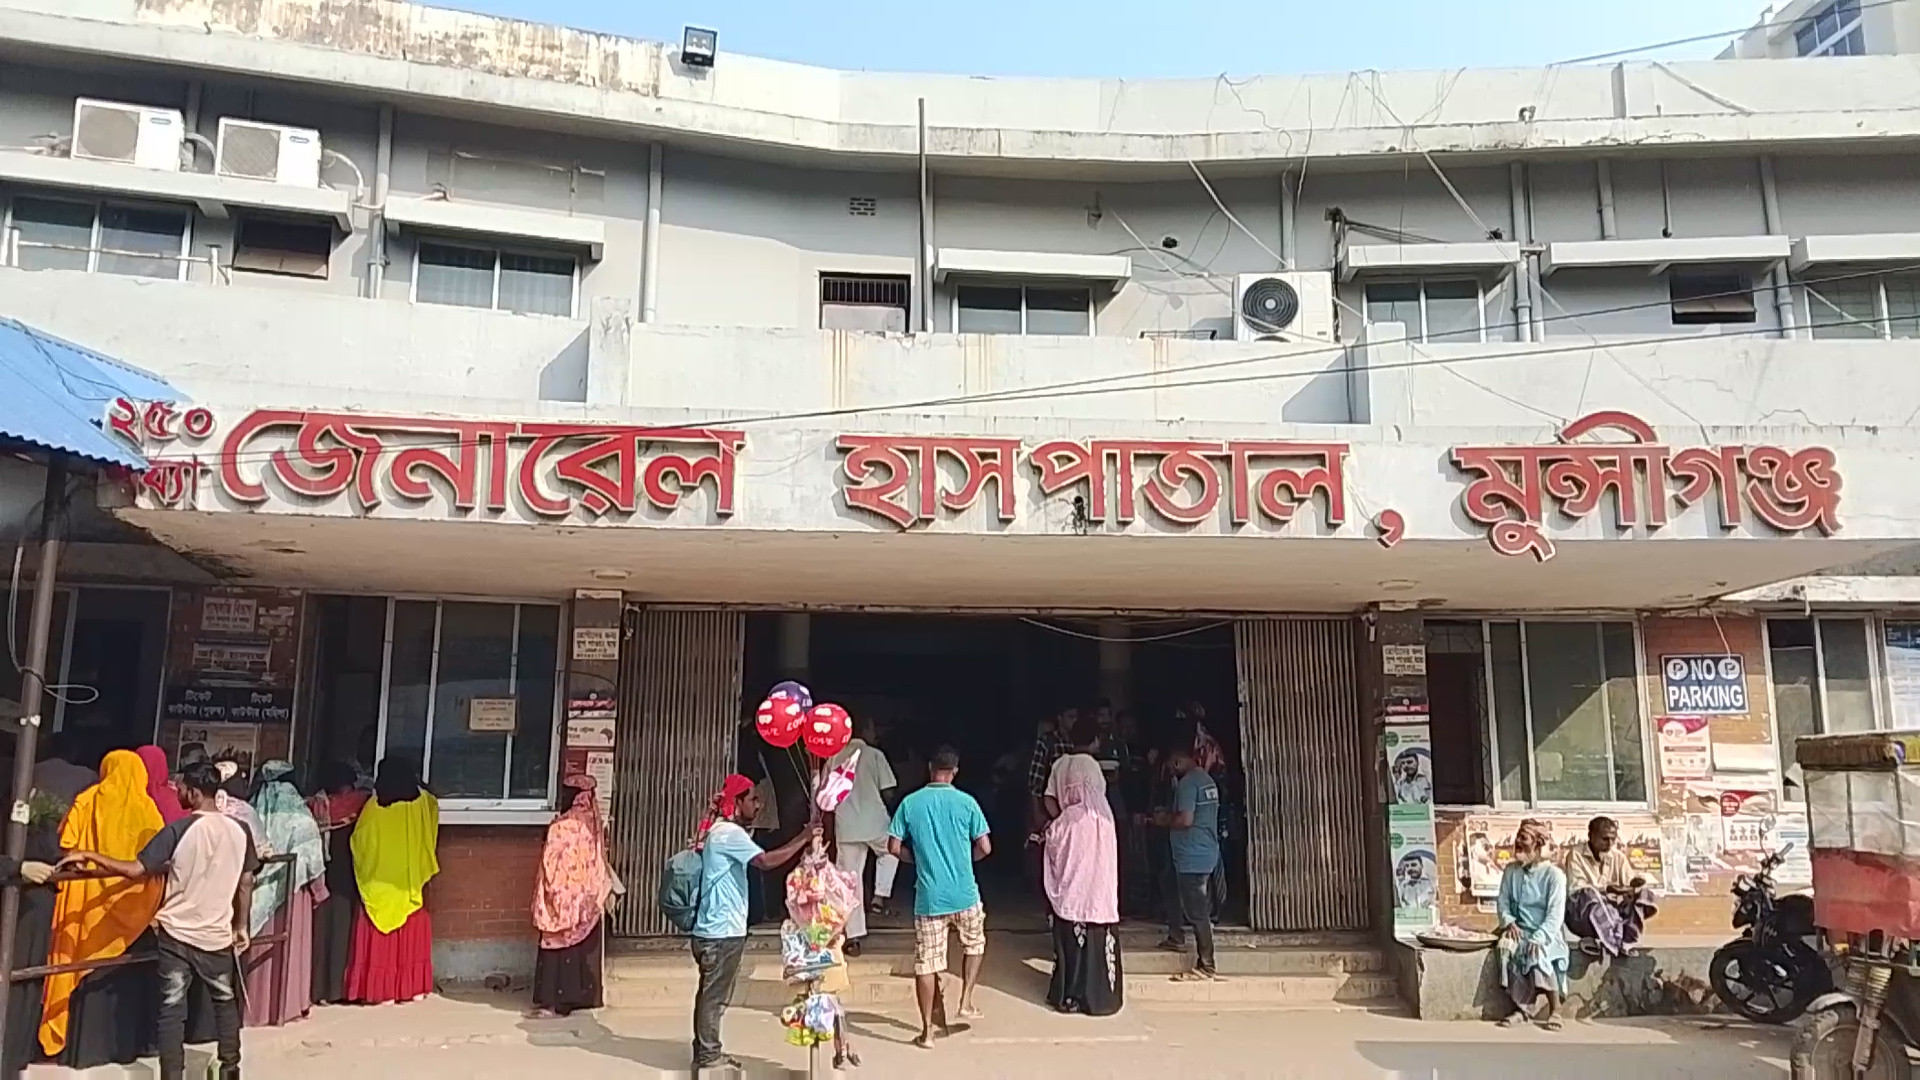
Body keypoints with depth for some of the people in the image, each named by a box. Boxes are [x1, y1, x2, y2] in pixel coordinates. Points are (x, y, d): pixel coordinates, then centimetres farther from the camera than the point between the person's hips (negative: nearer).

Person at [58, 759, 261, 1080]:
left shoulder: (179, 829, -13)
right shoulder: (239, 831, -3)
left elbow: (137, 870, -16)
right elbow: (246, 884, 4)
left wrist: (89, 856, -6)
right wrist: (241, 927, 15)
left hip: (177, 934, -3)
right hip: (218, 936, 3)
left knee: (172, 1010, 7)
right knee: (225, 1003, 21)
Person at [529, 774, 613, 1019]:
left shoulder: (562, 826, -16)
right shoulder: (594, 824, 1)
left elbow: (551, 866, -12)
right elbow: (600, 861, 7)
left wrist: (544, 899, -3)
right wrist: (605, 891, 16)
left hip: (564, 897, -6)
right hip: (589, 898, 6)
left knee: (559, 947, 0)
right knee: (585, 948, 13)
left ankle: (555, 1001, 0)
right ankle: (582, 995, 19)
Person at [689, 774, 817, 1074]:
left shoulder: (720, 830, 16)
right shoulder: (729, 833, -18)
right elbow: (766, 861, -29)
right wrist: (804, 838, -24)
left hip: (714, 928, 10)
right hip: (723, 931, -10)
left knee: (710, 992, 15)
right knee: (715, 994, -1)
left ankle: (705, 1052, 23)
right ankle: (709, 1055, 6)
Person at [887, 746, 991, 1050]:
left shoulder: (910, 803, -2)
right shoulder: (966, 802, -6)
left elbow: (894, 847, -1)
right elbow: (985, 847, -4)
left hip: (928, 896, 0)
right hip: (964, 894, 0)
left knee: (925, 963, 7)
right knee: (974, 944, 26)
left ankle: (928, 1030, 10)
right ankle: (966, 1001, 21)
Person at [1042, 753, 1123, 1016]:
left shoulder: (1068, 819, -17)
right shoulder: (1105, 814, -3)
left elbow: (1054, 858, -6)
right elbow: (1109, 856, 7)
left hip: (1073, 895, -4)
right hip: (1103, 895, 4)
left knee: (1073, 945, 8)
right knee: (1101, 944, 11)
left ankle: (1072, 997, 15)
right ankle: (1103, 996, 17)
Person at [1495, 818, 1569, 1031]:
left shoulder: (1554, 874, -7)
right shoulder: (1511, 870, 9)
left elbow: (1556, 915, -13)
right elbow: (1502, 902, 12)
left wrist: (1537, 938, -25)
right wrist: (1508, 921, -9)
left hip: (1546, 933, -4)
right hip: (1519, 930, 4)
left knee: (1537, 952, -35)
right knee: (1506, 947, -29)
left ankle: (1555, 1008, -16)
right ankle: (1519, 1008, -22)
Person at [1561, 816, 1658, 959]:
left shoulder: (1618, 857, 9)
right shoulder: (1576, 854, -6)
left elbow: (1628, 887, 2)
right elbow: (1575, 891, -17)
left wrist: (1634, 885, -23)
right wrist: (1607, 889, -31)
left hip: (1613, 912, 5)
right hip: (1581, 915, -5)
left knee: (1645, 894, -14)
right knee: (1590, 895, -36)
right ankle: (1616, 944, -30)